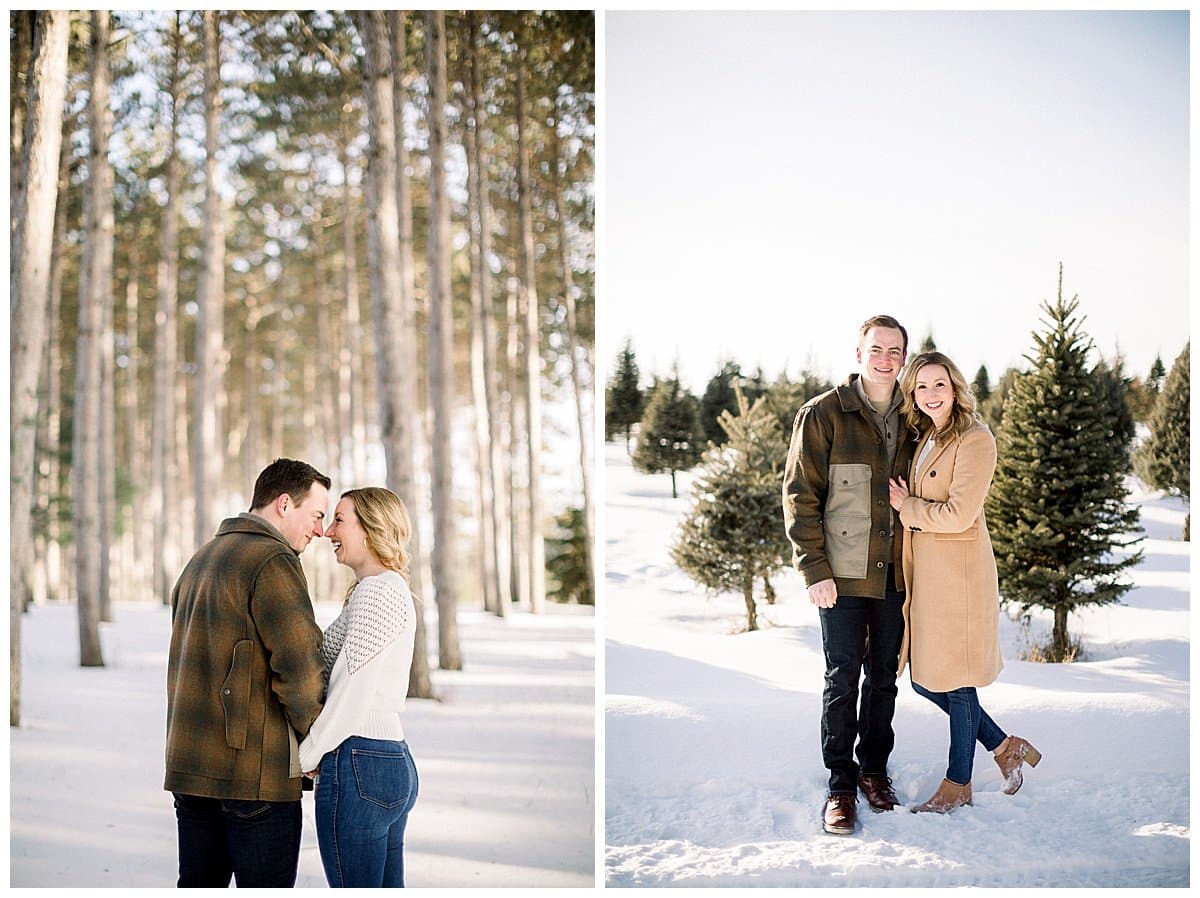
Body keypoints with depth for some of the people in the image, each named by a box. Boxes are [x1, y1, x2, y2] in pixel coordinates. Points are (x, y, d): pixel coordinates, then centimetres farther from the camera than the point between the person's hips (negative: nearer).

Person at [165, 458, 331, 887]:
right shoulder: (273, 561, -12)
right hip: (255, 769, -9)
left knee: (199, 882, 13)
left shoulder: (202, 558, 19)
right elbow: (298, 665, -17)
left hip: (190, 763, 9)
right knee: (264, 886, -2)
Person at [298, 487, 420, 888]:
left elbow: (354, 692, -17)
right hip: (395, 760, 10)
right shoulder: (394, 588, 20)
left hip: (358, 763, -10)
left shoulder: (377, 590, -11)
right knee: (387, 886, 12)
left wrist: (307, 755, -8)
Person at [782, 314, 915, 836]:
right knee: (842, 680, 1)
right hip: (842, 576, -4)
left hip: (894, 574, 4)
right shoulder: (822, 415, -5)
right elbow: (800, 496, -6)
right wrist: (814, 569, -11)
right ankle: (841, 783, 12)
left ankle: (874, 769, 26)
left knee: (884, 678, 12)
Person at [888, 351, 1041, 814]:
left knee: (956, 681, 2)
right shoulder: (925, 439, 14)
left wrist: (907, 508, -8)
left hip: (958, 574, -9)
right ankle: (1004, 746, 27)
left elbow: (958, 514, -19)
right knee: (924, 679, 11)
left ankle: (957, 785, 17)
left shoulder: (975, 440, -13)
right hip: (924, 576, 9)